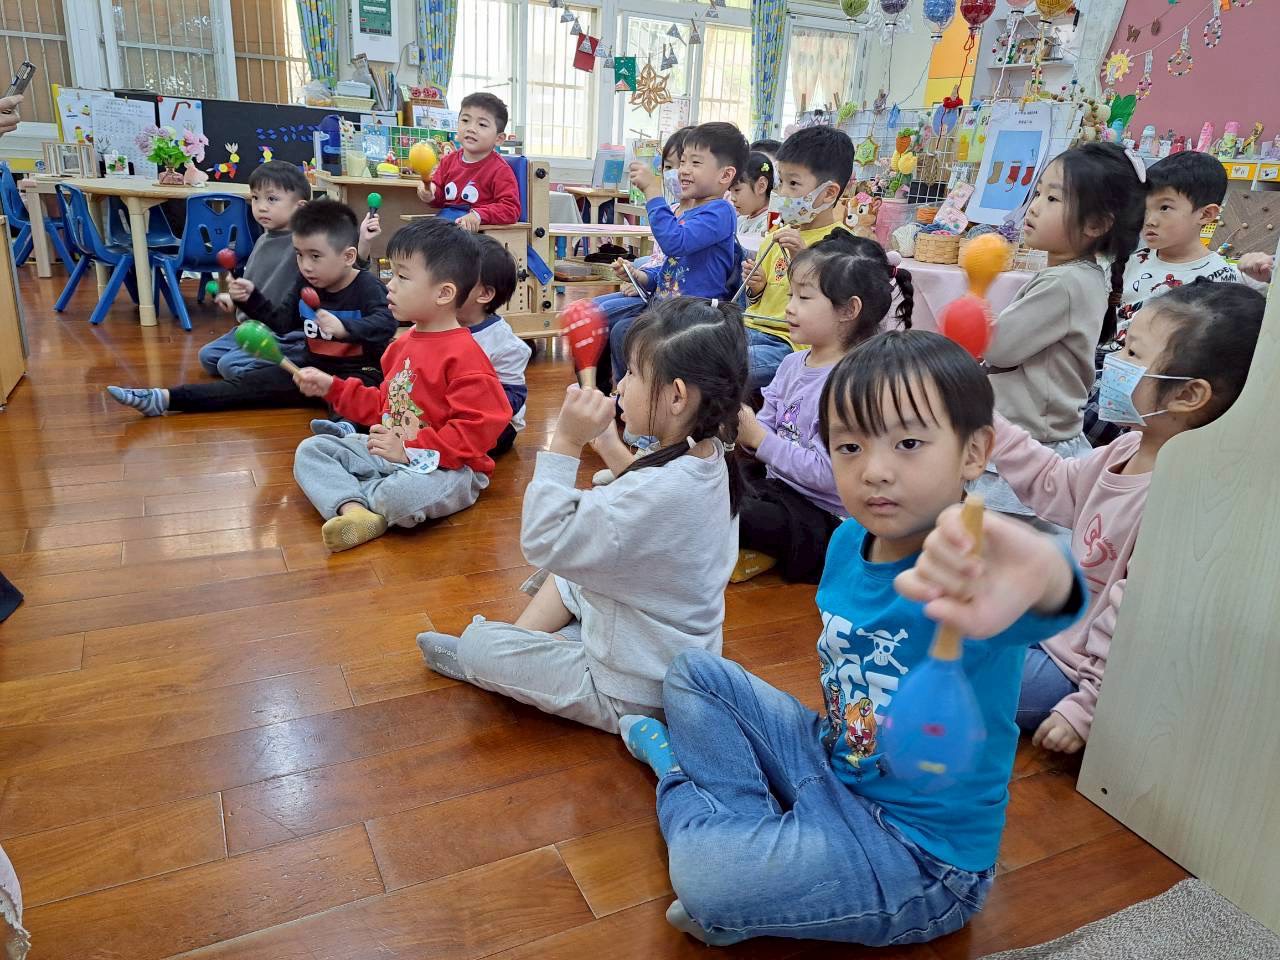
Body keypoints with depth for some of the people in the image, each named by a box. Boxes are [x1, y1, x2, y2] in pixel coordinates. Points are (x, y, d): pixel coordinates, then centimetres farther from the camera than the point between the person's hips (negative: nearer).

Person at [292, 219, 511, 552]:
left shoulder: (463, 354, -17)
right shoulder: (403, 345, 13)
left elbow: (477, 428, -25)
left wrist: (410, 449, -24)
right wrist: (332, 387, 18)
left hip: (445, 466, -9)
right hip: (392, 453, 9)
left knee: (401, 497, -39)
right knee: (310, 449, 4)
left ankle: (344, 492, -3)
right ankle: (352, 510, -25)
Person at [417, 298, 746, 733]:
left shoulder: (660, 492, -36)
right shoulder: (707, 459, -6)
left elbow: (543, 540, -29)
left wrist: (565, 444, -29)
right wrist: (606, 437, 1)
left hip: (631, 693, -9)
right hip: (675, 661, 9)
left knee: (476, 645, -3)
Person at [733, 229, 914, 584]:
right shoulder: (792, 364, 4)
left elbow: (826, 473, -25)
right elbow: (767, 429, 6)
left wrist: (760, 439, -21)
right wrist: (743, 426, -17)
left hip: (821, 514, -8)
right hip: (775, 480, 8)